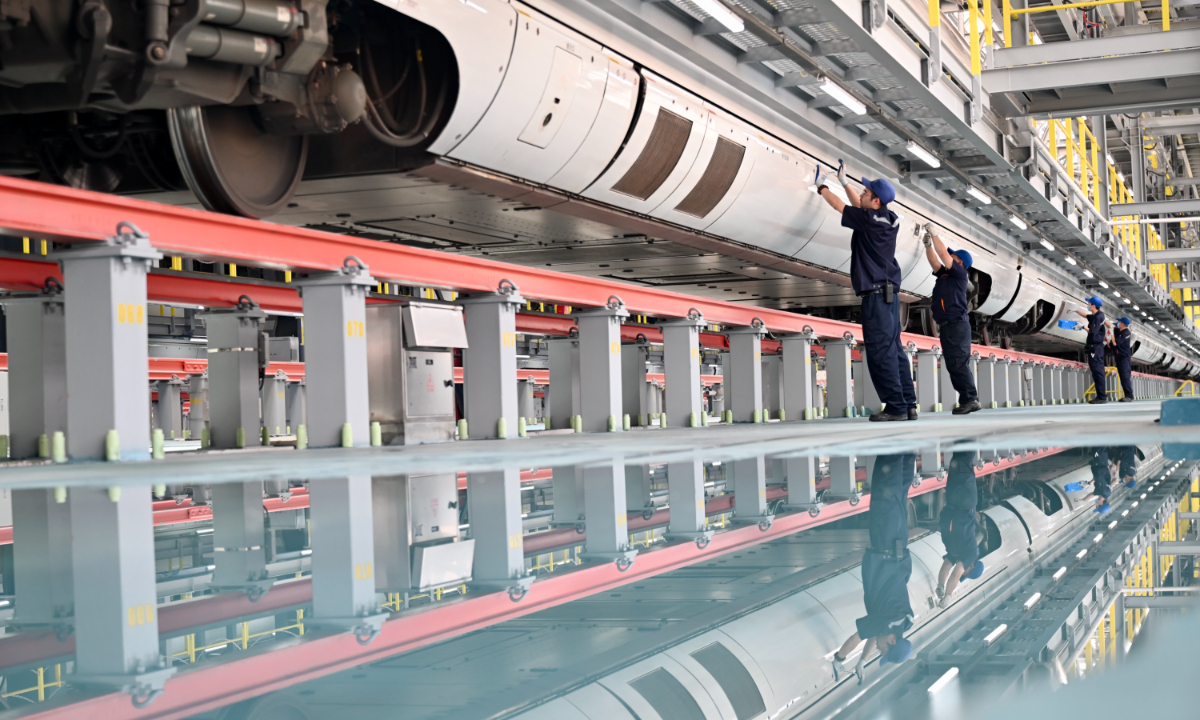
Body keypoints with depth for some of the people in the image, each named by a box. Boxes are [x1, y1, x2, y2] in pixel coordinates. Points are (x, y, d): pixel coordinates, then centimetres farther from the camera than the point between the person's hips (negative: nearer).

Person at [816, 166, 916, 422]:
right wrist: (844, 182, 36)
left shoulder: (869, 219, -12)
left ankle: (895, 407, -12)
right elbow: (859, 207, 29)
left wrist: (821, 187, 20)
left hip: (876, 292, -9)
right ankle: (908, 405, 9)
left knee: (881, 351, -9)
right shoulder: (891, 219, 10)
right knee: (894, 349, 10)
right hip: (889, 290, 9)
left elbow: (839, 206, 3)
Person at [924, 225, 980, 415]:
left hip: (957, 325, -9)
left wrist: (934, 234, -5)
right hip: (947, 326, 9)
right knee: (954, 365, 6)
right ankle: (969, 400, 7)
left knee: (958, 364, -13)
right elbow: (934, 260, 19)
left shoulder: (960, 273, -2)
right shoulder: (945, 274, 19)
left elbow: (944, 255, -9)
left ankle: (969, 399, -14)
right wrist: (928, 244, 4)